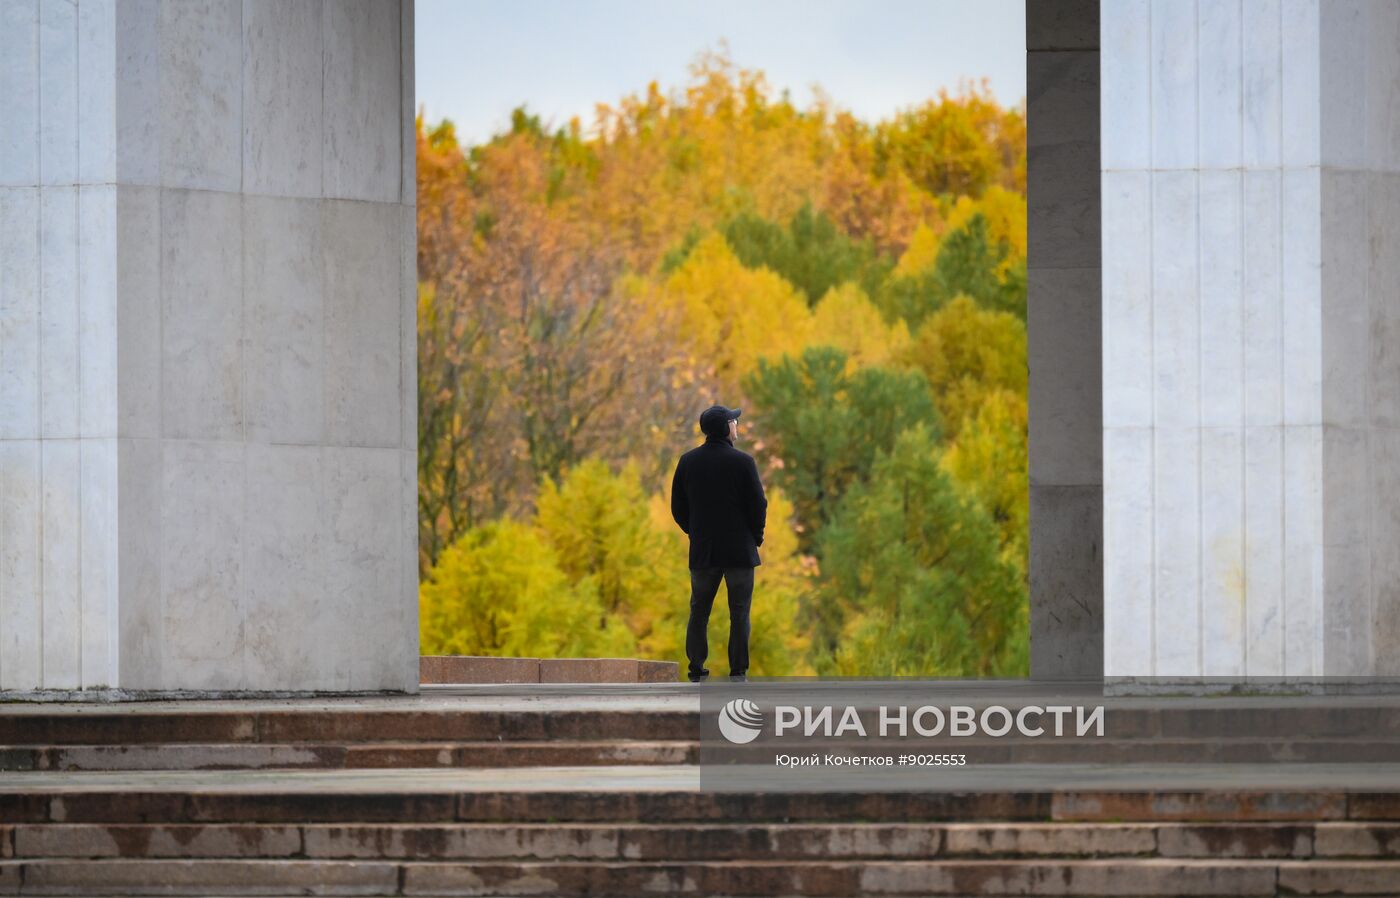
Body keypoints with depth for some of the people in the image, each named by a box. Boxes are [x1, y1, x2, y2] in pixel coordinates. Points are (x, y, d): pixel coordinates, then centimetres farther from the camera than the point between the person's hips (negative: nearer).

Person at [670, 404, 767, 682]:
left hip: (702, 551, 3)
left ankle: (696, 671, 6)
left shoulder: (688, 461, 3)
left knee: (698, 611, 11)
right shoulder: (742, 461, -9)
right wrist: (756, 536, 8)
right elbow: (758, 504, -8)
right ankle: (738, 673, -2)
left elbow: (678, 507, 7)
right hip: (739, 549, -3)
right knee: (739, 614, 2)